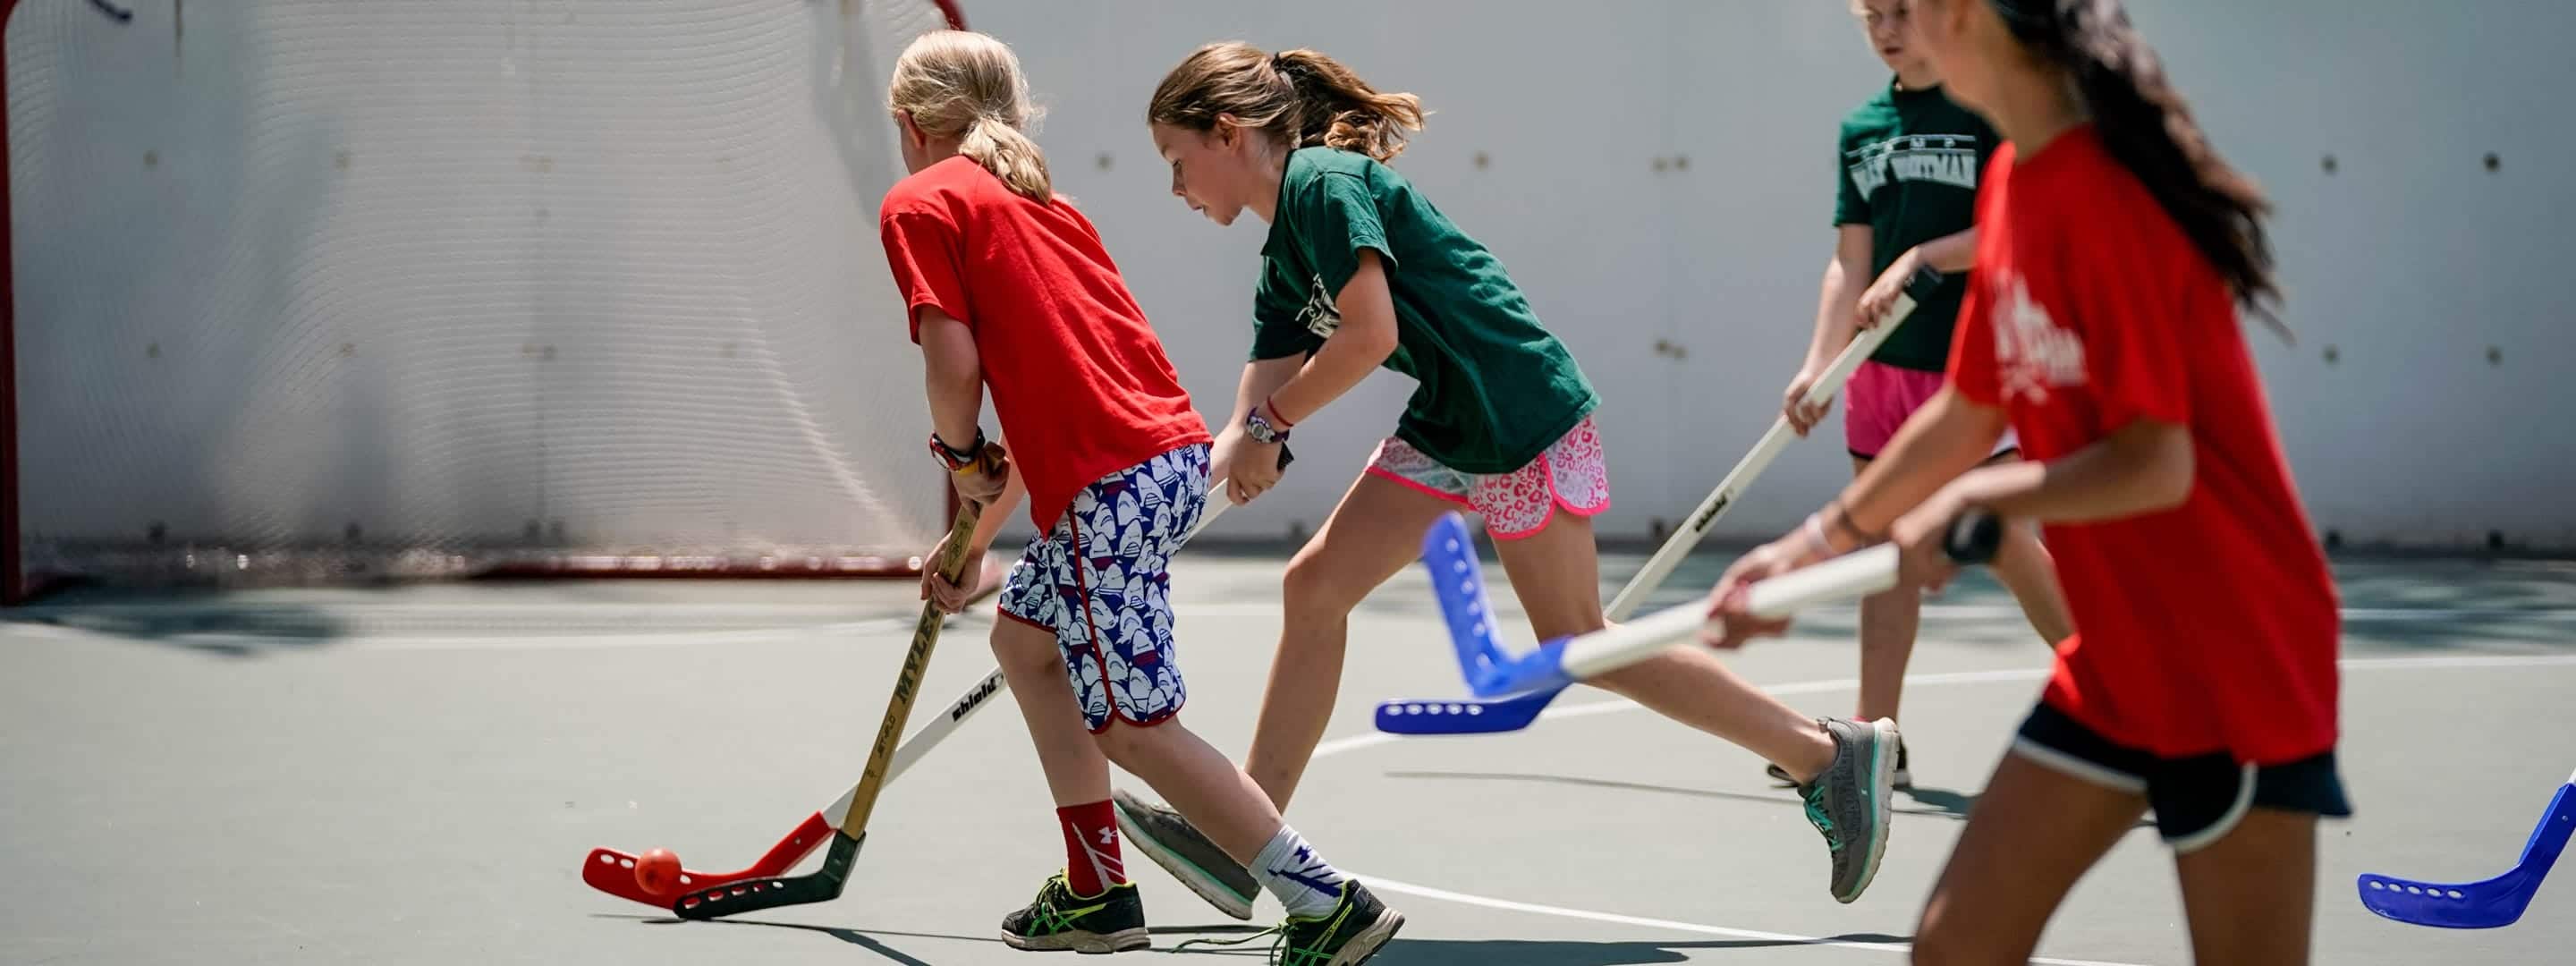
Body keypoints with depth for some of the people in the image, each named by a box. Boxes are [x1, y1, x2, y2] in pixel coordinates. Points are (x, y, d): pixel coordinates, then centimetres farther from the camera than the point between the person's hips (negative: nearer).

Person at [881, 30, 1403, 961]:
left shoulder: (918, 203, 2)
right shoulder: (1041, 203, 26)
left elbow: (955, 364, -11)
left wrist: (960, 456, 9)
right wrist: (976, 536, 31)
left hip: (1113, 484, -9)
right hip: (1176, 448, 9)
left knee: (1134, 726, -3)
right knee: (1023, 635, 26)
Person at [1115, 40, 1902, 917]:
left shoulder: (1323, 181, -14)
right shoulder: (1282, 262, 14)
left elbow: (1370, 334, -23)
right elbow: (1266, 391, 11)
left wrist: (1268, 426, -13)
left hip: (1523, 414, -10)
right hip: (1446, 426, 10)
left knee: (1578, 646, -3)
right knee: (1315, 586, 3)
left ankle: (1828, 753, 6)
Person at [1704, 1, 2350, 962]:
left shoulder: (2102, 191, -21)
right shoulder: (2014, 182, 7)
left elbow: (2154, 464, -22)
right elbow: (1970, 414, 17)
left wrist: (1971, 504, -16)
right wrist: (1813, 546, 20)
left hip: (2235, 664, -9)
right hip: (2115, 659, 9)